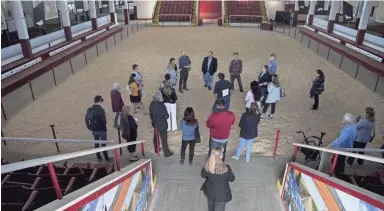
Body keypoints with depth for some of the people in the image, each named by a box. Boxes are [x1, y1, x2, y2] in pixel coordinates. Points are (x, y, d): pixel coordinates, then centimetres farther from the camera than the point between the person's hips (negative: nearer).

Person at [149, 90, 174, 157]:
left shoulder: (152, 104, -10)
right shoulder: (162, 105, -28)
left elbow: (150, 114, 3)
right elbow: (166, 116, -20)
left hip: (155, 123, 6)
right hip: (162, 125, -6)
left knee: (156, 137, 25)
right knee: (164, 139, 8)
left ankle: (156, 149, 45)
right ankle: (167, 153, 22)